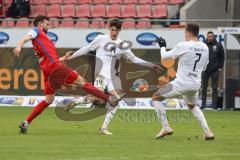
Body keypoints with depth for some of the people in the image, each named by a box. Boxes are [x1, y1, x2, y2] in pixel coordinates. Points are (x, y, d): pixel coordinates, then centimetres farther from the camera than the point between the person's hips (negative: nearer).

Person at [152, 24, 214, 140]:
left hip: (182, 83, -6)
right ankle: (207, 132, 16)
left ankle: (166, 128, -1)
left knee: (156, 98, 9)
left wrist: (162, 46, 19)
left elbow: (165, 56, -1)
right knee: (192, 106, 32)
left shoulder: (183, 46, -13)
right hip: (196, 85, 6)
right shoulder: (204, 48, 4)